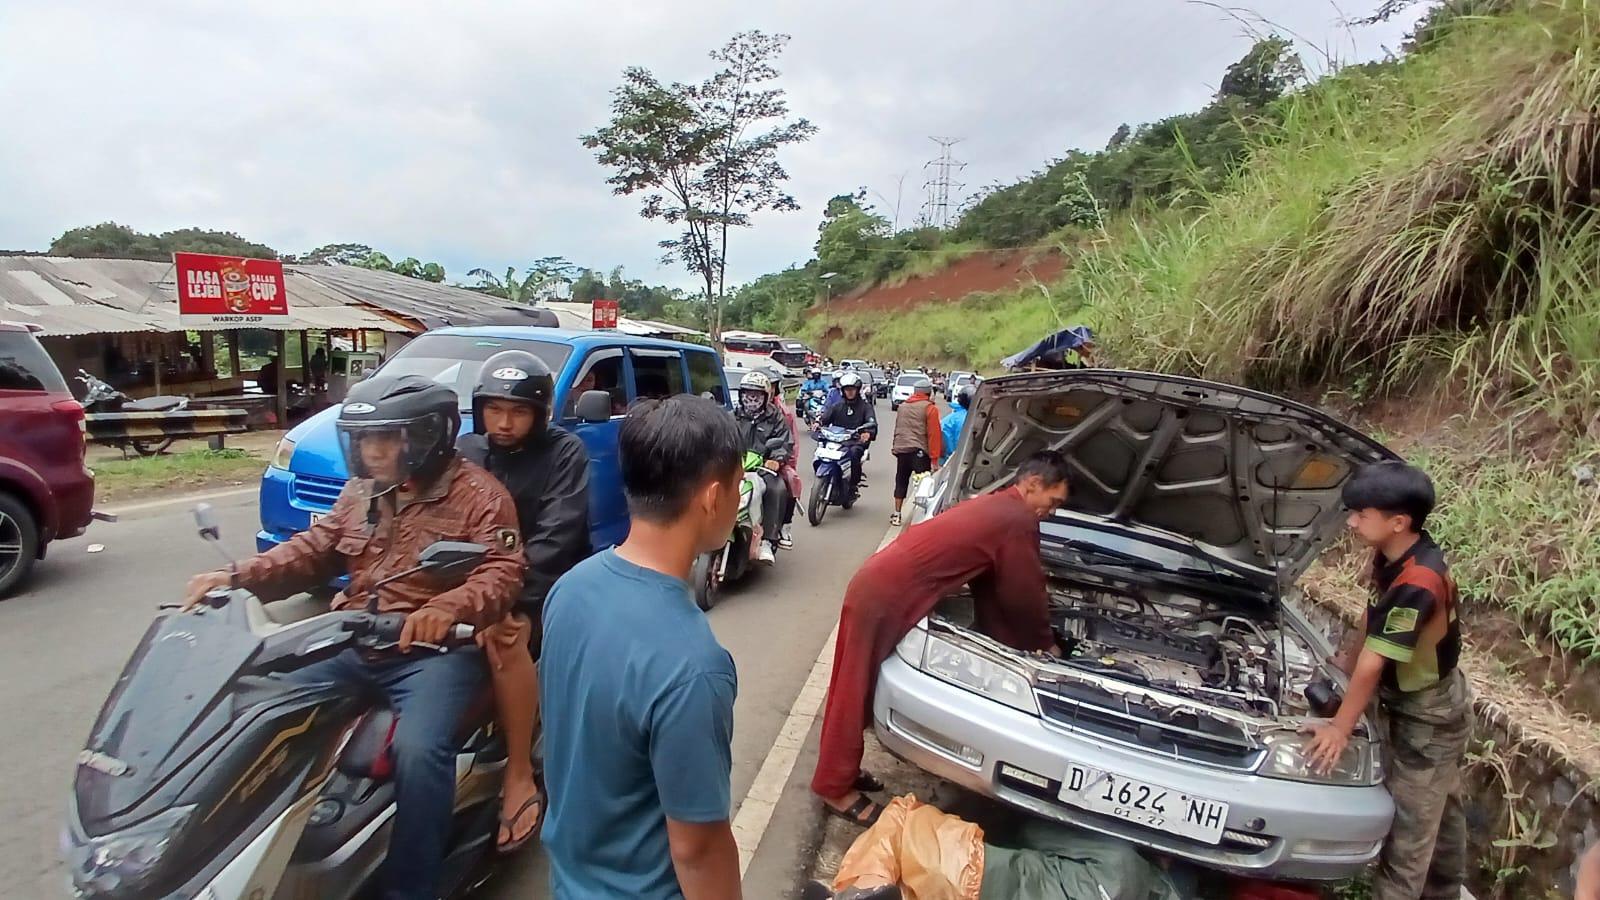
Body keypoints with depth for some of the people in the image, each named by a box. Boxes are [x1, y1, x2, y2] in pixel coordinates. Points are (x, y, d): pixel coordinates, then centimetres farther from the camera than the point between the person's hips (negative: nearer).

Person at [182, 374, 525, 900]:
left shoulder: (477, 494, -10)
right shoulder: (361, 491, 15)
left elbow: (502, 574, -21)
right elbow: (313, 550, 14)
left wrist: (447, 609, -40)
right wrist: (238, 578, -3)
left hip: (434, 650, -7)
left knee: (417, 750, -30)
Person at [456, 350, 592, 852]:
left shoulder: (565, 452, -7)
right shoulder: (466, 450, 8)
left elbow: (555, 537, -18)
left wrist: (517, 603, -29)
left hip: (548, 584, -5)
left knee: (506, 640, -30)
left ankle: (519, 777, -17)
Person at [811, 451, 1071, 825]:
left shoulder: (992, 507, 18)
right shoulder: (1017, 521, -12)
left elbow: (989, 585, 22)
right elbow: (1025, 595, -2)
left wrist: (1002, 641, 24)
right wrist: (1046, 643, 16)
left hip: (875, 585, 10)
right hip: (884, 598, -10)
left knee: (854, 689, 20)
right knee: (855, 694, 5)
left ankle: (841, 771, 36)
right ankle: (835, 788, 21)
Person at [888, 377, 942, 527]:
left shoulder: (903, 406, 13)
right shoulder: (930, 408, -5)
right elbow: (933, 434, -10)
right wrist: (934, 458, -10)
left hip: (901, 450, 6)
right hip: (919, 451, -6)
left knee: (901, 482, 14)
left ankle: (896, 515, 17)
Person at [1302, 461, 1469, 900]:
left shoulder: (1417, 583, -34)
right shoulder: (1392, 555, -7)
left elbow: (1374, 662, -29)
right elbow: (1373, 631, 6)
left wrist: (1340, 727, -22)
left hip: (1427, 718, -9)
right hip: (1435, 706, 9)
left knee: (1410, 823, 2)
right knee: (1441, 811, 25)